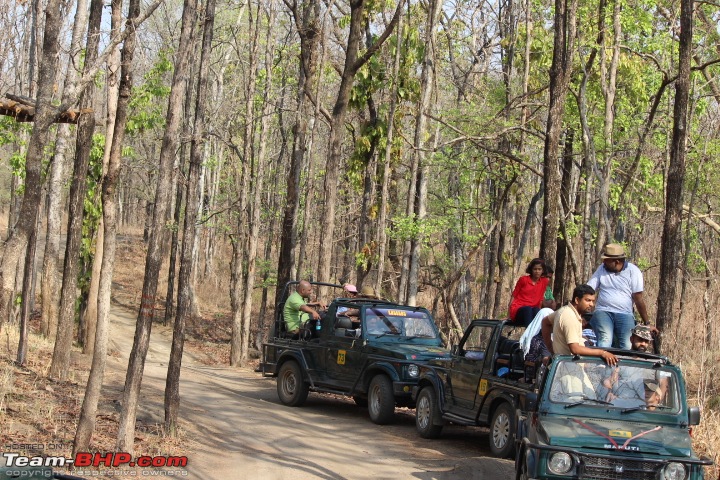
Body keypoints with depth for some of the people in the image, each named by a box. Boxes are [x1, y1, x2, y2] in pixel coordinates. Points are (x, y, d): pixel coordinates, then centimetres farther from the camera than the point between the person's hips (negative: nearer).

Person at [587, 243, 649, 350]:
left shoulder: (633, 271, 0)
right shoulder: (602, 269, 9)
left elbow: (638, 299, 0)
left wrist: (646, 323, 2)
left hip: (624, 314, -1)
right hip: (603, 312, 1)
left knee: (627, 347, -22)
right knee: (605, 341, -28)